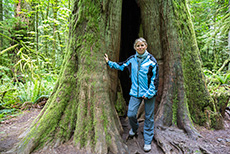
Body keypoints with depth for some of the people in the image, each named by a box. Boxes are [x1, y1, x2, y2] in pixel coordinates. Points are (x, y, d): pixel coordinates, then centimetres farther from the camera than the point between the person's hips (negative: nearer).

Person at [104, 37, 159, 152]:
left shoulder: (151, 60, -7)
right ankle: (134, 128, 37)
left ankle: (148, 141, 24)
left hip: (148, 93, -2)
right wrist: (109, 62, 10)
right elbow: (121, 66, 17)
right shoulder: (132, 59, 3)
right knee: (131, 114, 1)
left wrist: (149, 93, -11)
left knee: (149, 117, 7)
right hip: (135, 92, 3)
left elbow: (155, 78, -7)